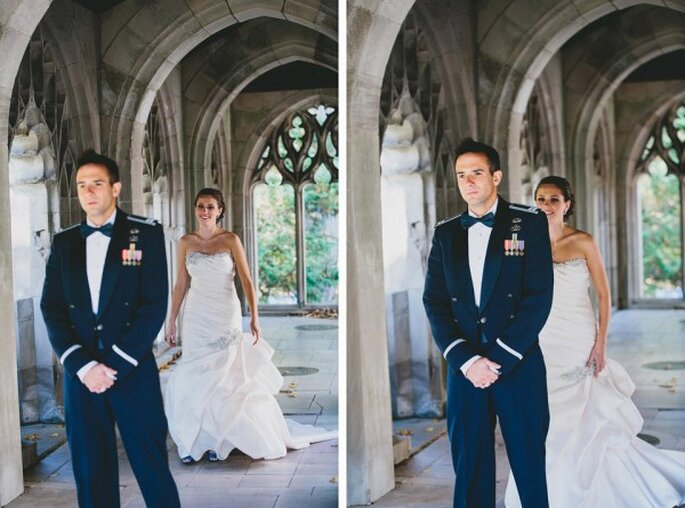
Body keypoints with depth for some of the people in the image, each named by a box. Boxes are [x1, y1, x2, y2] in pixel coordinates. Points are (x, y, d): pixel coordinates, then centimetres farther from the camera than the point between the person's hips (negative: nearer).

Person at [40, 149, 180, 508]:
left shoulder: (146, 234, 0)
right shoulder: (63, 243, 10)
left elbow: (154, 305, -7)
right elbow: (52, 309, 5)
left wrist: (115, 365, -12)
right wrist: (82, 366, -8)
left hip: (133, 371, -3)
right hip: (80, 374, 3)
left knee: (152, 467, 1)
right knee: (91, 473, 9)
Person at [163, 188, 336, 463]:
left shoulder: (230, 240, -3)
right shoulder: (186, 242, 4)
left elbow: (246, 280, -5)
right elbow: (181, 285, 8)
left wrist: (254, 318, -12)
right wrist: (171, 321, 7)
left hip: (226, 316, -2)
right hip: (196, 317, 2)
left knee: (221, 377, 2)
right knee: (194, 377, 1)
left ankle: (215, 440, 15)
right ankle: (194, 442, 11)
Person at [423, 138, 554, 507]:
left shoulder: (529, 223, 1)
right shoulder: (445, 233, 11)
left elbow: (539, 296, -6)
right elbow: (434, 301, 5)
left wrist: (499, 359, -11)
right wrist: (465, 359, -8)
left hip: (518, 365, -3)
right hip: (464, 368, 3)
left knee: (529, 466, 3)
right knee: (469, 470, 7)